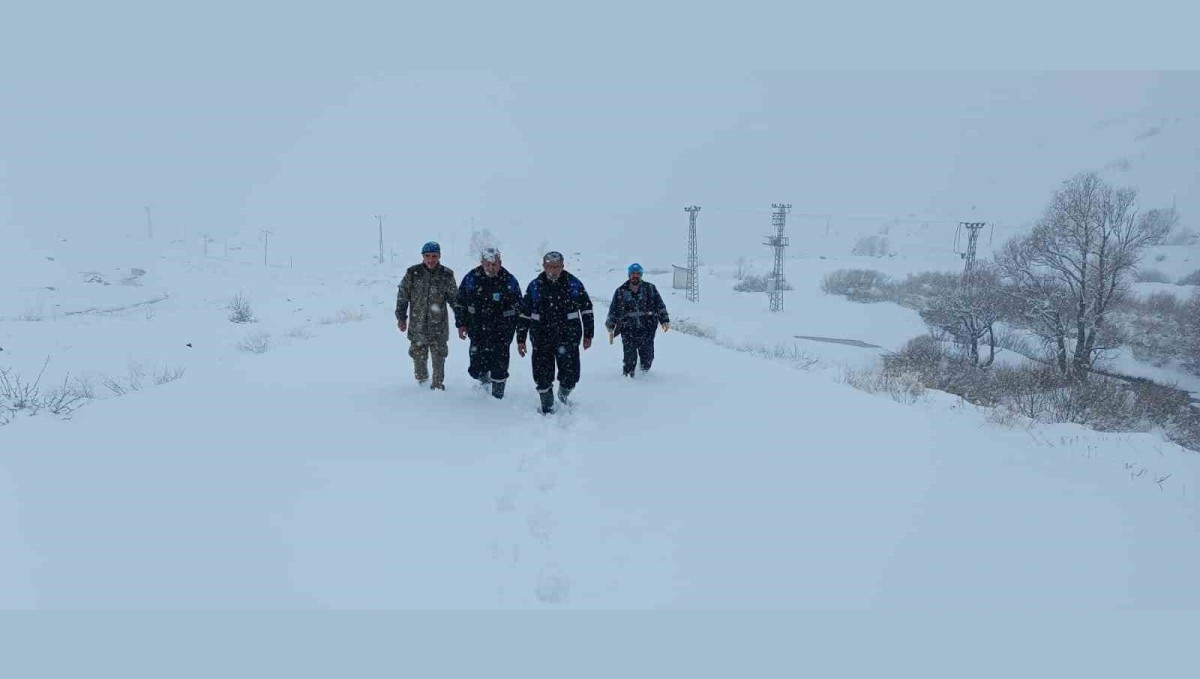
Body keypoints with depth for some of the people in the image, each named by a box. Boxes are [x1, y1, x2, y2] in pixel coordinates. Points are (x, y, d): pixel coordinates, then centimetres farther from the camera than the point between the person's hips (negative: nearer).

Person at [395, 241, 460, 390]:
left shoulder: (446, 275, -1)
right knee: (419, 357, 9)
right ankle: (422, 383, 29)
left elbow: (455, 299, 7)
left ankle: (438, 385, 18)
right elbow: (402, 296, 7)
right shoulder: (412, 273, -1)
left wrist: (460, 320, 5)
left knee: (438, 359, 3)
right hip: (417, 326, 1)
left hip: (439, 327, 0)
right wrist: (401, 317, 4)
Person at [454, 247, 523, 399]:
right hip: (477, 331, 2)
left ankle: (497, 395, 20)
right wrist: (461, 324, 6)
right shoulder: (471, 278, -4)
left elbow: (518, 307, 2)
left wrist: (520, 334, 1)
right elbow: (461, 302, 9)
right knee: (476, 368, 4)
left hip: (502, 332, -1)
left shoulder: (509, 281, -6)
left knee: (499, 366, 1)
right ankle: (484, 377, 38)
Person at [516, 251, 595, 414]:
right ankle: (547, 407, 20)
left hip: (568, 337, 0)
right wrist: (521, 339, 6)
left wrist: (588, 335, 7)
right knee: (542, 376, 1)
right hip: (542, 339, 1)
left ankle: (563, 395, 32)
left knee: (570, 375, -1)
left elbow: (587, 310, 8)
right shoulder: (535, 286, 1)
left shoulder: (574, 284, -1)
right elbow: (524, 314, 7)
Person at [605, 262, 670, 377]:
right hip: (628, 330, 0)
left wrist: (665, 321, 0)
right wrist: (610, 328, 8)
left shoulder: (650, 288, 5)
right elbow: (613, 311, 10)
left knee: (647, 358, 2)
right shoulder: (621, 291, 5)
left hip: (647, 329, 1)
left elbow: (660, 306, 8)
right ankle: (628, 376, 15)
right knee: (630, 359, -6)